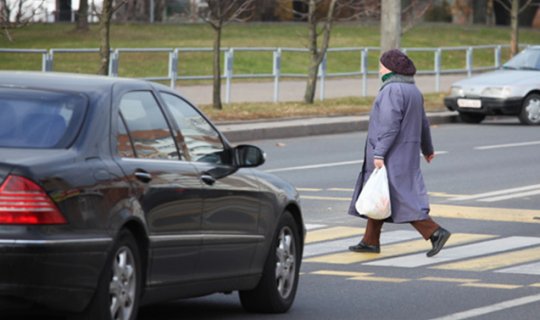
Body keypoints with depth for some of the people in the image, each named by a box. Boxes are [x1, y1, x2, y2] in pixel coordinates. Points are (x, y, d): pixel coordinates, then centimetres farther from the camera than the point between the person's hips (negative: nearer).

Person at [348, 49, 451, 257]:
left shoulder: (392, 90, -18)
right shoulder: (412, 90, 12)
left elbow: (389, 125, -24)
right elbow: (423, 123, 21)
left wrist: (379, 153, -24)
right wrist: (427, 149, 33)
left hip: (393, 154, -10)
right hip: (407, 152, 10)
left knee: (401, 198, -10)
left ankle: (435, 232, -15)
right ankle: (371, 241, 18)